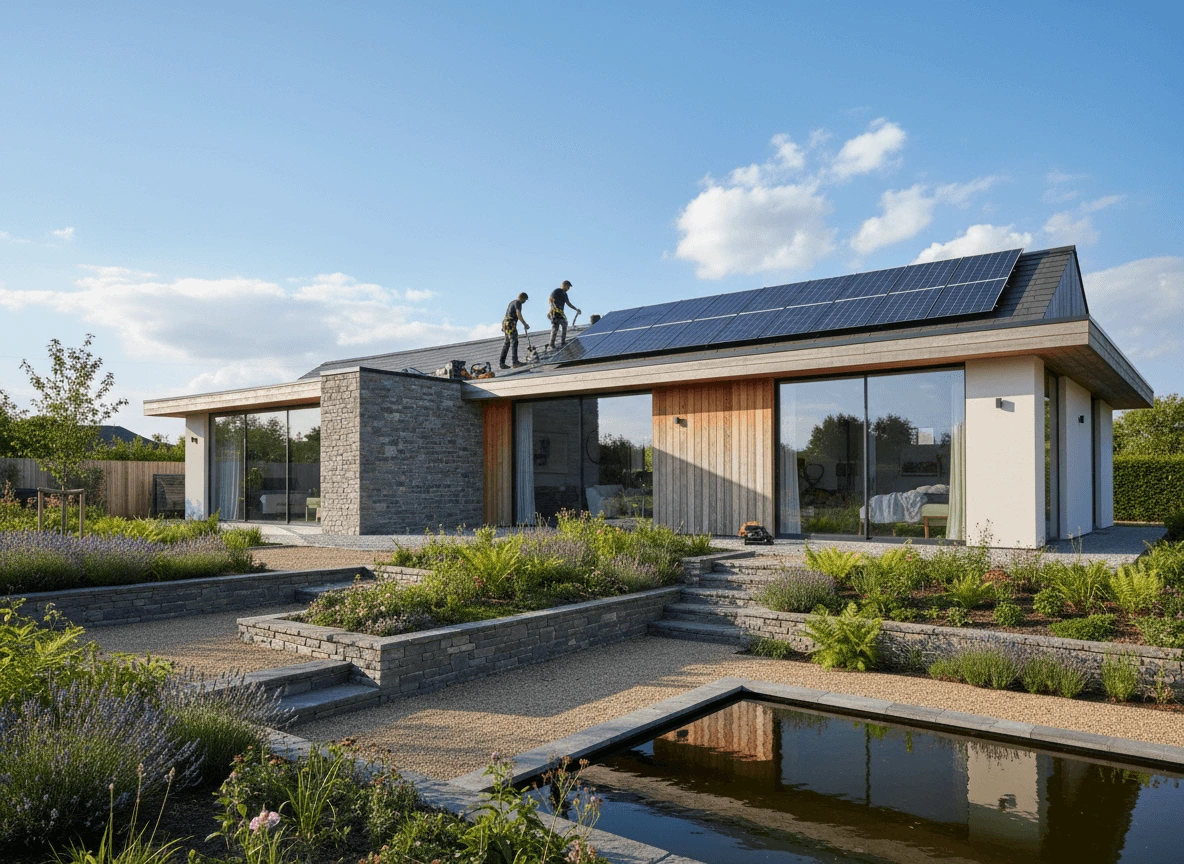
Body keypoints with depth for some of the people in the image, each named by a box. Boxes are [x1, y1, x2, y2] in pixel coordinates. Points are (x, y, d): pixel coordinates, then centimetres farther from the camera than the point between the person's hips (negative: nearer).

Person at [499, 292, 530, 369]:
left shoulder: (512, 302, 23)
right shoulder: (518, 303, -7)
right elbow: (518, 314, -21)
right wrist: (525, 324, -18)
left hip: (506, 323, 10)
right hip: (510, 324, -10)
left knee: (507, 343, 10)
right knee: (514, 342, -15)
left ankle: (501, 363, 8)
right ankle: (515, 362, -25)